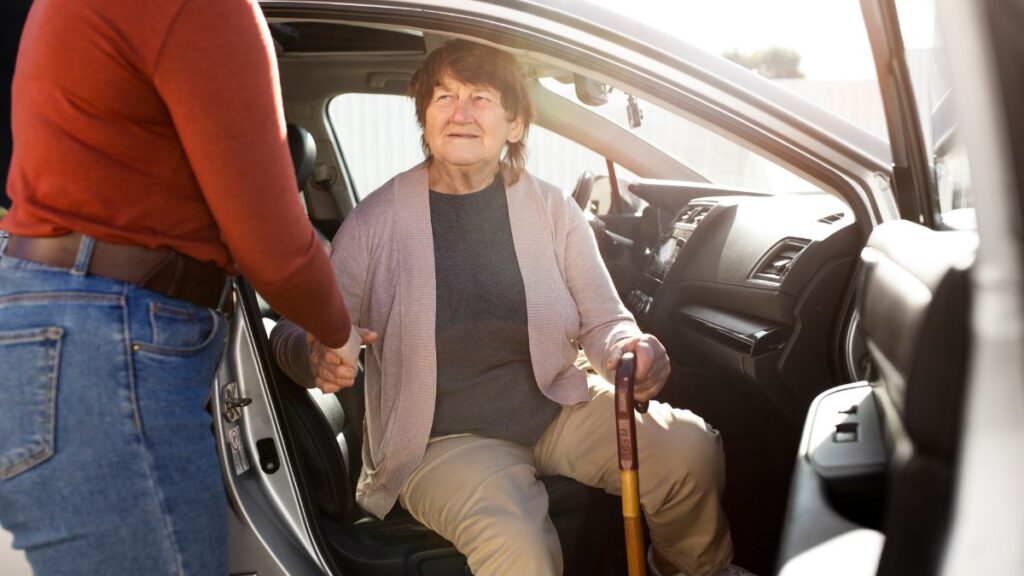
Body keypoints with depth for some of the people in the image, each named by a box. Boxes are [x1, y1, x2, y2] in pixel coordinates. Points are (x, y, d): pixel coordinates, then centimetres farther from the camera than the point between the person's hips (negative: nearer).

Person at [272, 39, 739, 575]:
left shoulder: (552, 209, 0)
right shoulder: (378, 220, -6)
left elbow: (604, 323, 4)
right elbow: (295, 329, -2)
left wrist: (630, 350, -21)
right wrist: (313, 355, -27)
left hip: (558, 410, 4)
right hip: (444, 440, -3)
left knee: (690, 446, -19)